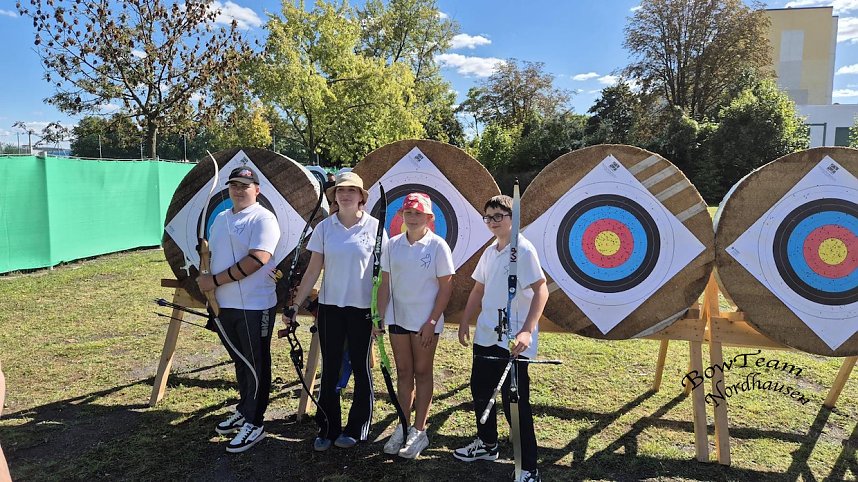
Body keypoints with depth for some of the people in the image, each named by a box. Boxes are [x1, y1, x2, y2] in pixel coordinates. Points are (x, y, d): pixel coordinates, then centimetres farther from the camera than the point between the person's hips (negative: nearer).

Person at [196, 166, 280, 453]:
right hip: (224, 305, 8)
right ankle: (243, 411, 36)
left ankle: (254, 423, 14)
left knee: (256, 365, 3)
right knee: (240, 362, 21)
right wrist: (205, 281, 4)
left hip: (254, 306, -8)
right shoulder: (220, 219, 15)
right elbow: (212, 256, 22)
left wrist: (215, 280, -18)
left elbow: (258, 258, -23)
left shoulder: (263, 218, -11)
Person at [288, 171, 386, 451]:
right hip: (330, 306, 2)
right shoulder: (325, 228, 2)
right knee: (330, 368, 9)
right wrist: (296, 304, 1)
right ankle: (327, 430, 22)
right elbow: (313, 270, 5)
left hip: (362, 309, -2)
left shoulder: (374, 227, -4)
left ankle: (356, 429, 24)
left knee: (361, 368, 9)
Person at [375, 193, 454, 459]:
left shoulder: (438, 246, -8)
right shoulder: (393, 245, 3)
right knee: (403, 372, 12)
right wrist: (379, 317, -1)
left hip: (425, 321, -4)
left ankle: (419, 432, 17)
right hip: (397, 317, 4)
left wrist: (432, 322, -13)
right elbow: (385, 284, 6)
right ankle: (402, 427, 24)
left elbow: (446, 287, -8)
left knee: (422, 373, 6)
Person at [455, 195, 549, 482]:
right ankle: (487, 444, 41)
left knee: (515, 402, -3)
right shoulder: (489, 252, 11)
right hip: (485, 336, 8)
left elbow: (541, 290, -20)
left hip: (513, 341, -8)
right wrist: (465, 323, 16)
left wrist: (527, 330, -29)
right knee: (480, 390, 19)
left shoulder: (523, 249, -13)